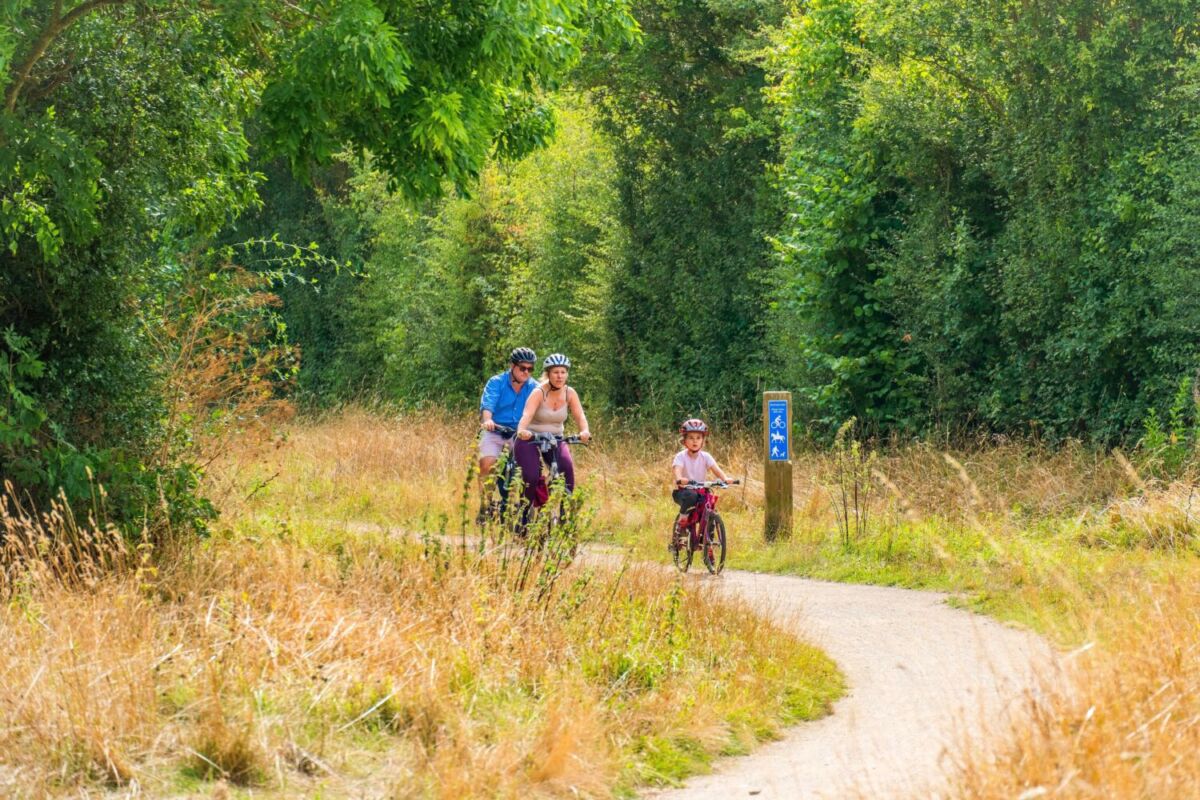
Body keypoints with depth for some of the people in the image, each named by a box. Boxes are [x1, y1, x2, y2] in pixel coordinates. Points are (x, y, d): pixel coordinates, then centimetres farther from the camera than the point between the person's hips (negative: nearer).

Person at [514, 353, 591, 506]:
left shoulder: (570, 393, -5)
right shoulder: (539, 393, -17)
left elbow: (580, 416, -16)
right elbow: (527, 415, -32)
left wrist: (584, 431, -39)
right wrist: (521, 431, -53)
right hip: (530, 440, -3)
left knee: (567, 469, -24)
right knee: (531, 477, -23)